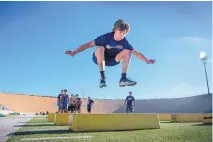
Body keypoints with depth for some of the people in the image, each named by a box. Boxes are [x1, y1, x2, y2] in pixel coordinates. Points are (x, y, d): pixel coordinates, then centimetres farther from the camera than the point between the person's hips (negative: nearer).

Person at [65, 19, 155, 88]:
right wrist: (74, 53, -34)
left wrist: (147, 61, -29)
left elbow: (136, 53, -16)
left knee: (128, 51, -19)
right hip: (99, 59, -3)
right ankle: (102, 77, -32)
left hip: (112, 60, 3)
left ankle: (123, 79, -23)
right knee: (100, 48, -36)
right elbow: (88, 44, -29)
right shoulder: (106, 37, -27)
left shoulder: (124, 42, -17)